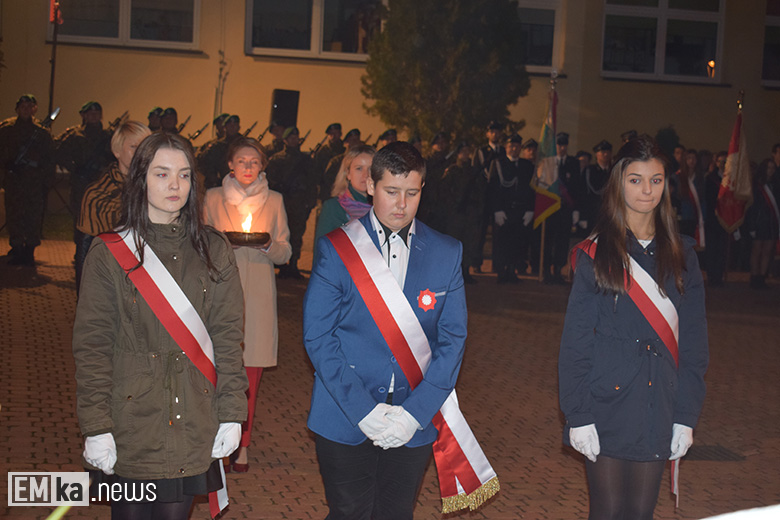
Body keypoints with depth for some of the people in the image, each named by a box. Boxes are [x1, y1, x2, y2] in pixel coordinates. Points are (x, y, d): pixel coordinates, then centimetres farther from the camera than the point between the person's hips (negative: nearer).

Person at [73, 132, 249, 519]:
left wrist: (231, 413, 0)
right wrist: (96, 427, -9)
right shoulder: (108, 253, -2)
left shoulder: (214, 251, 5)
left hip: (194, 426, 2)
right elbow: (92, 345, -3)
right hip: (130, 425, -2)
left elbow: (228, 336, 5)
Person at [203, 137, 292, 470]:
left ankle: (242, 446, 7)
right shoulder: (213, 198, 9)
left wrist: (269, 245, -11)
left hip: (258, 296, 0)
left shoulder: (274, 201, 10)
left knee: (250, 376, -2)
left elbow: (285, 252, 10)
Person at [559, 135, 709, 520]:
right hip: (607, 406, -2)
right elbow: (575, 341, -4)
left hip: (658, 409, 3)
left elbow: (693, 342, 7)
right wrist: (578, 415, -9)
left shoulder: (681, 255, 7)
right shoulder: (596, 254, -2)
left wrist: (687, 416, 1)